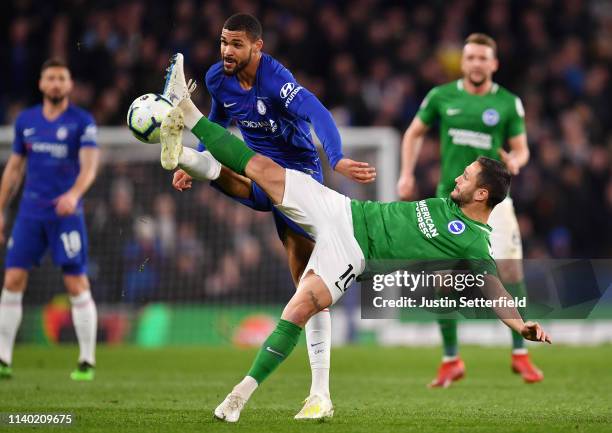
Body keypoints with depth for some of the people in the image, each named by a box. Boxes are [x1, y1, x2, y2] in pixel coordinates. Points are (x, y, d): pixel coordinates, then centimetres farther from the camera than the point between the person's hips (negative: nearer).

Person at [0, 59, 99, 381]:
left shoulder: (82, 122, -3)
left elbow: (89, 165, -13)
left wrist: (74, 194, -32)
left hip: (67, 213, -4)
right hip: (30, 214, 4)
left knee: (77, 285, -5)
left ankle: (87, 362, 3)